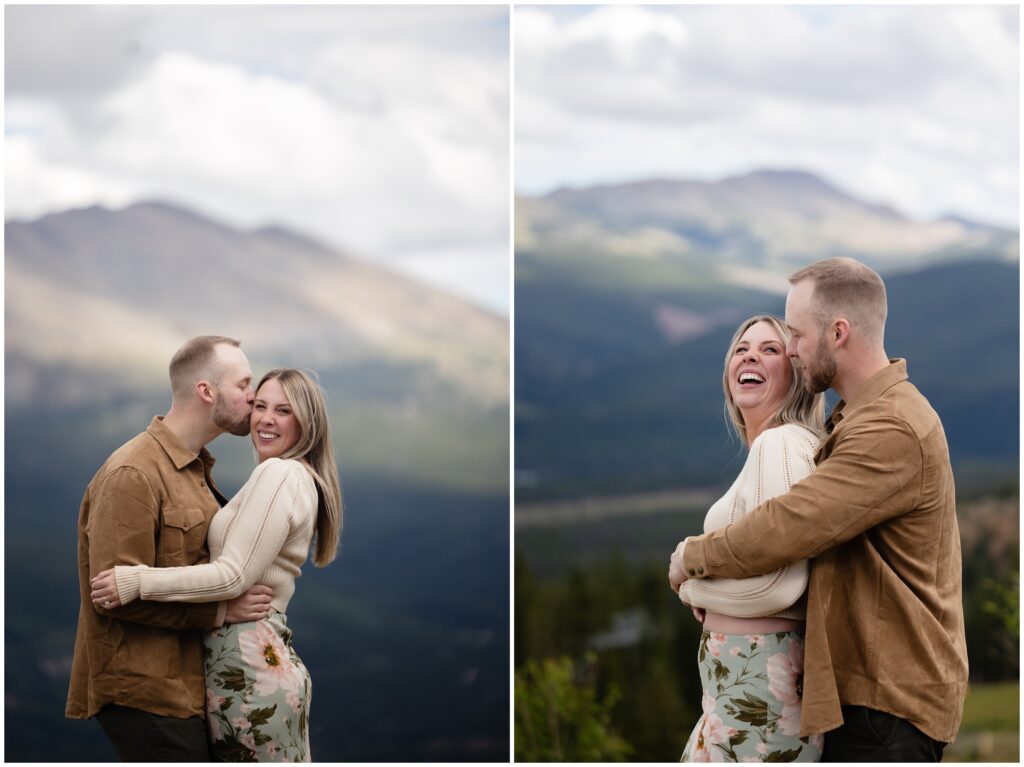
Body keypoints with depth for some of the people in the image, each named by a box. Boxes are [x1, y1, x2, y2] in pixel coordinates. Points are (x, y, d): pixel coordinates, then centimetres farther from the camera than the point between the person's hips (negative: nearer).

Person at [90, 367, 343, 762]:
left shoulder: (279, 473, -13)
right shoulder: (303, 479, 17)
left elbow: (233, 576, -18)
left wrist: (136, 581, -19)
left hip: (246, 662, -10)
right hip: (267, 652, 10)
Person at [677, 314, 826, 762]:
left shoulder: (780, 444, -15)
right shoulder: (772, 445, 16)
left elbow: (778, 583, -26)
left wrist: (692, 588, -10)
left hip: (761, 669, -10)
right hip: (743, 670, 10)